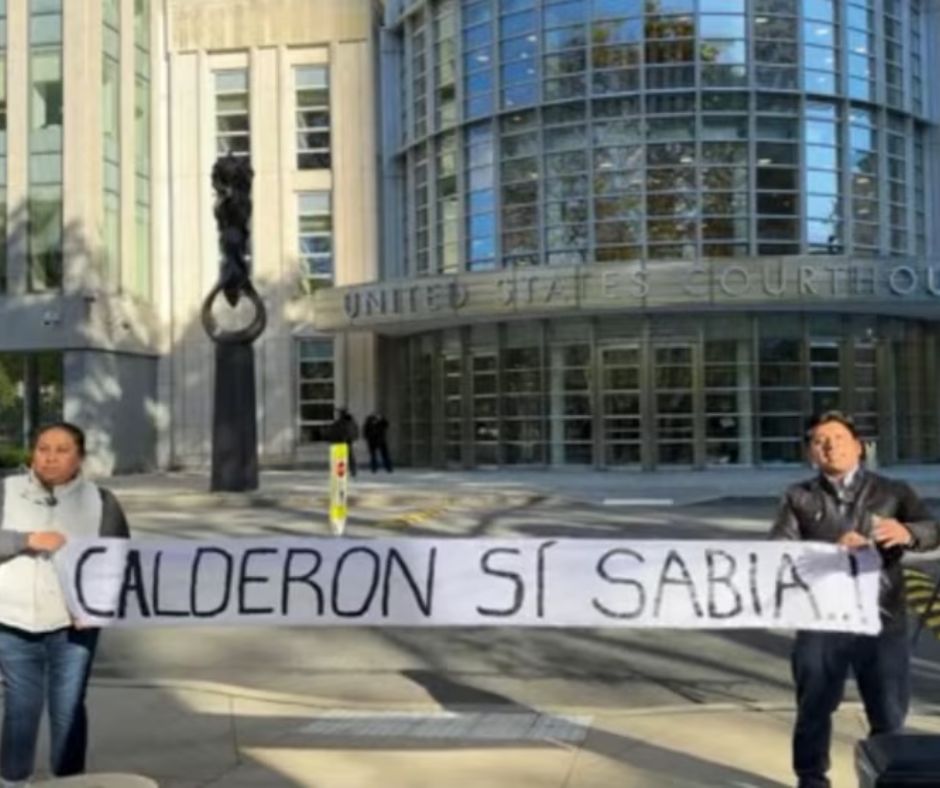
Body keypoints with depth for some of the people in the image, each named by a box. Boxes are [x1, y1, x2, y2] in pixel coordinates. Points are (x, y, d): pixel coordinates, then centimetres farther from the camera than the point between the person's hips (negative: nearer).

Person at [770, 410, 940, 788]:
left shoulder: (892, 491, 8)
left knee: (890, 716, 7)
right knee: (814, 709, 9)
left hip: (883, 621, 0)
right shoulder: (799, 498, 9)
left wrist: (907, 533, -31)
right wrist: (831, 548, -24)